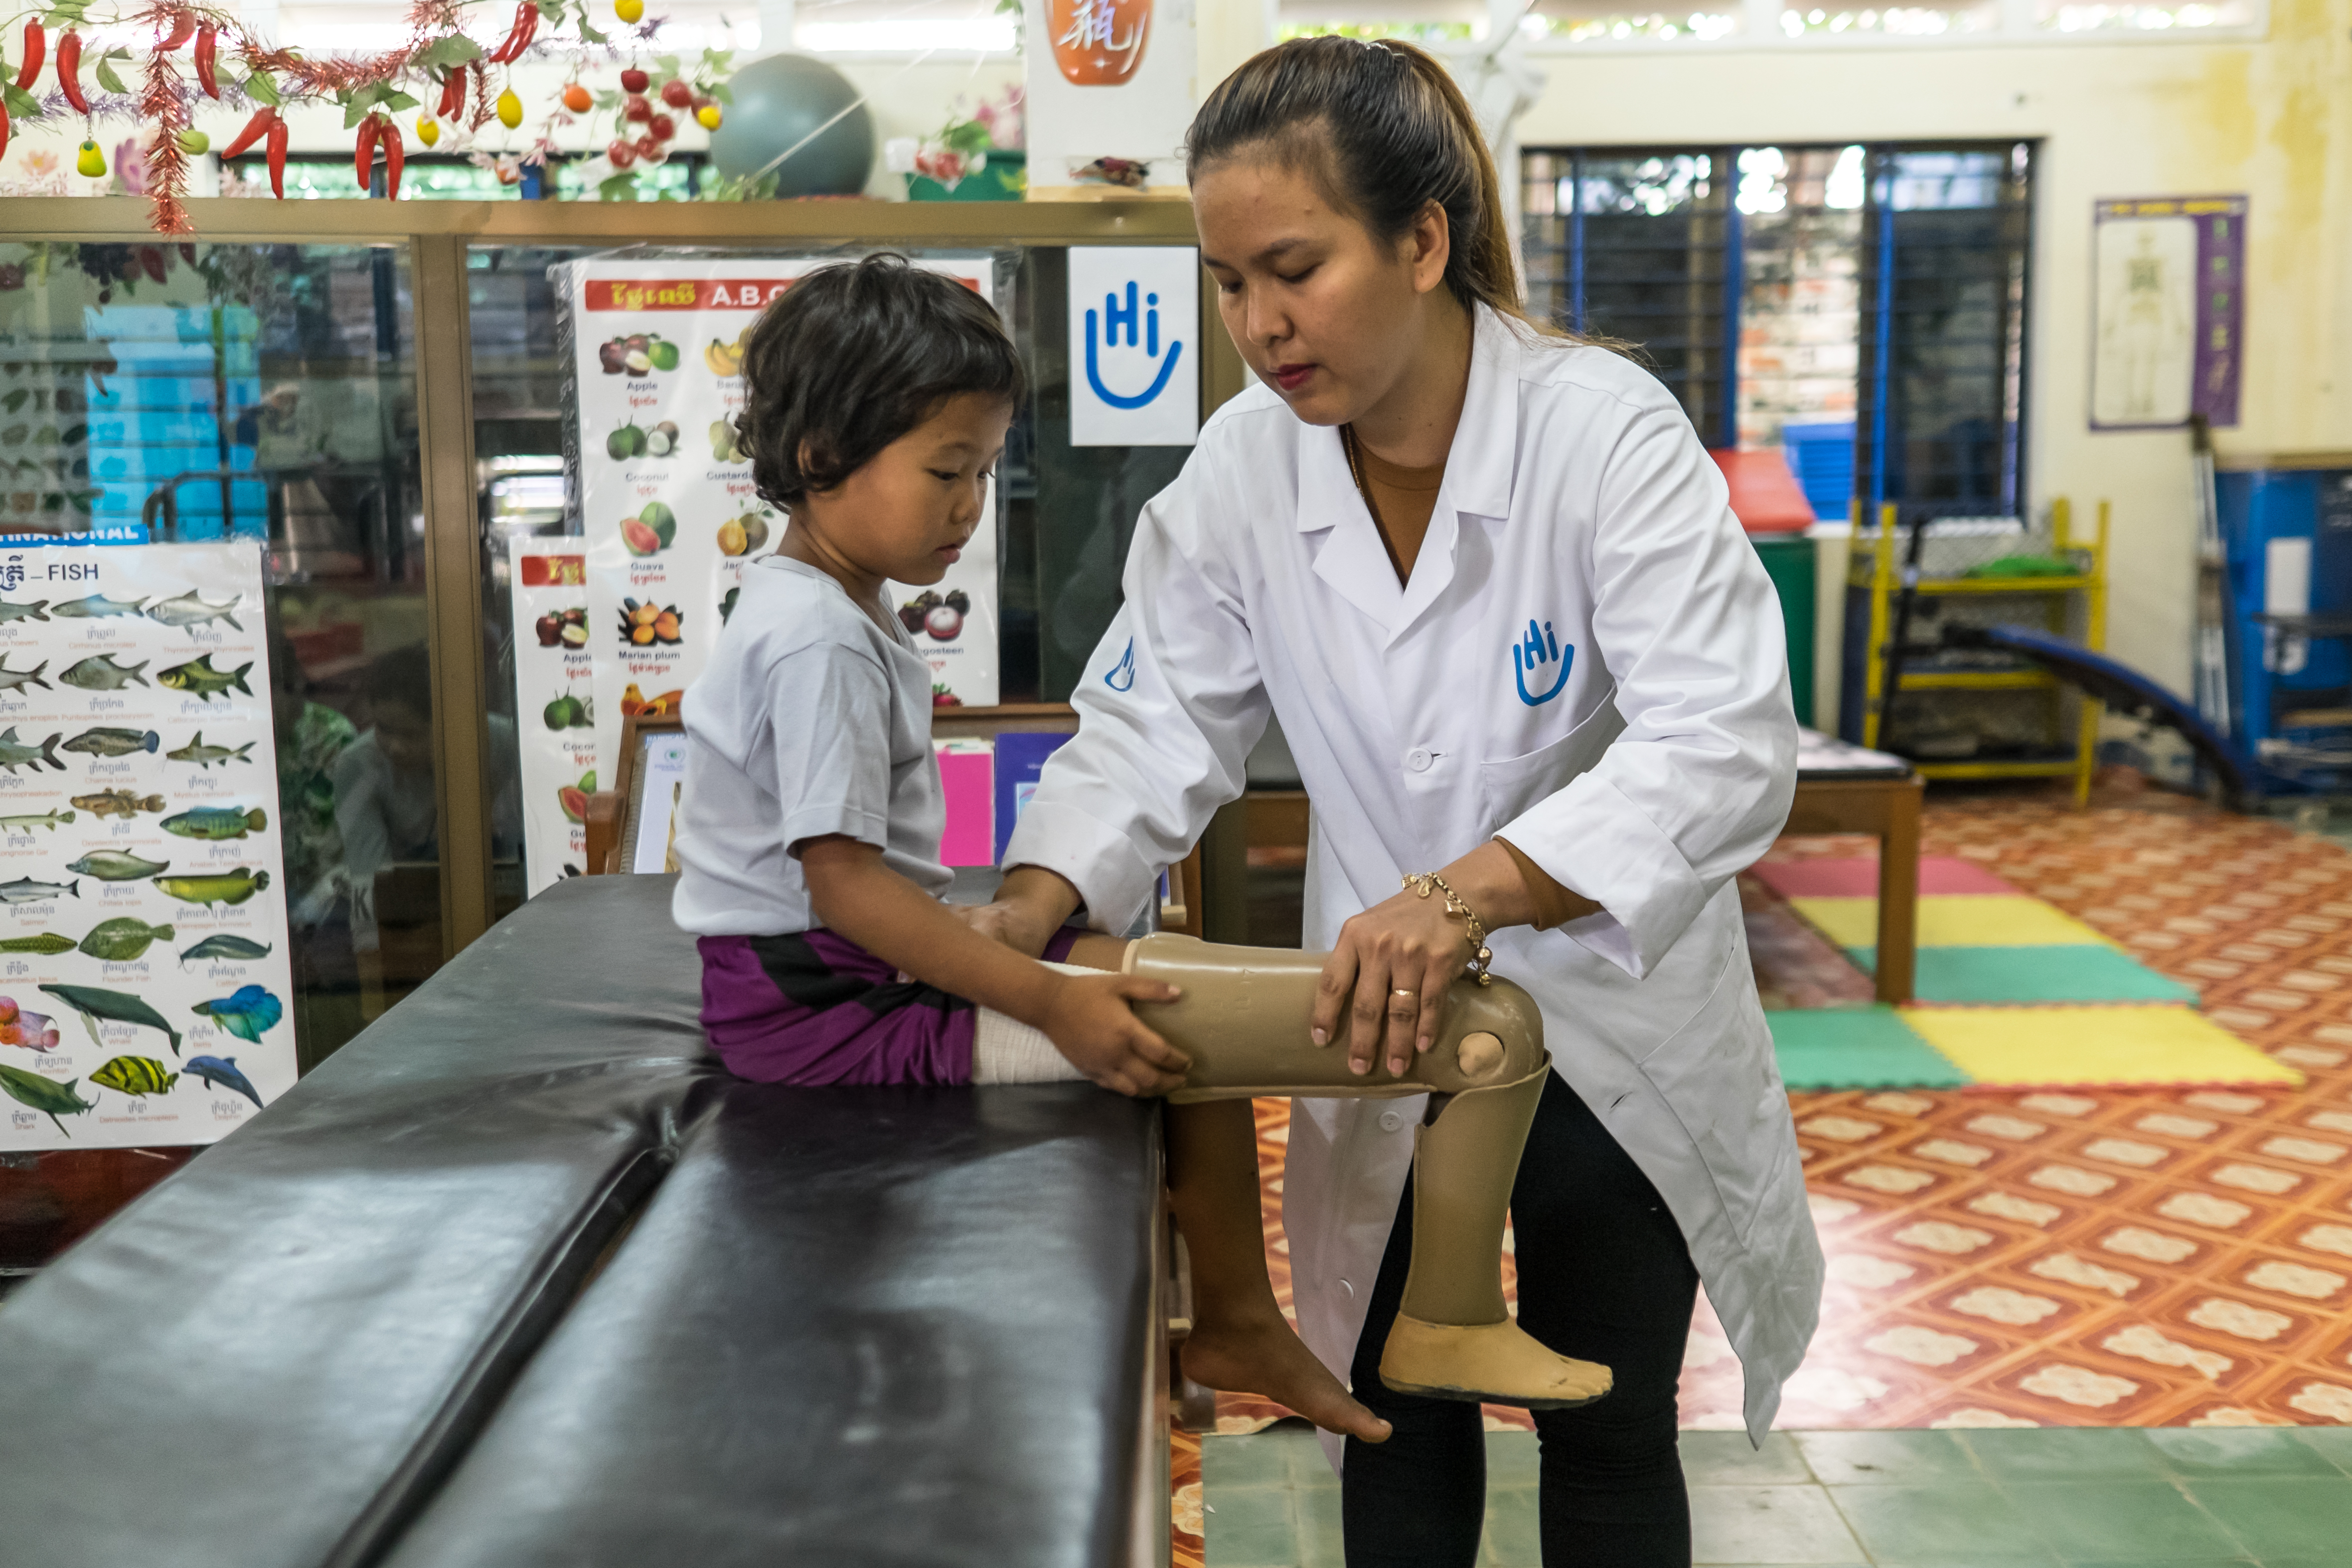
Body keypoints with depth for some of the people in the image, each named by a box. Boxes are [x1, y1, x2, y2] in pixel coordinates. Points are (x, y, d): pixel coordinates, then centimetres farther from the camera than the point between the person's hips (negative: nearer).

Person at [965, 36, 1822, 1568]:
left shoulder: (1605, 431, -25)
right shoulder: (1244, 466, -11)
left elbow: (1726, 745, -33)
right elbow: (1156, 722, -6)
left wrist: (1467, 890, -47)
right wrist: (1037, 898, -25)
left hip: (1608, 1010, -3)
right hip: (1380, 1011, 3)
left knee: (1608, 1434, 15)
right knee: (1399, 1417, 17)